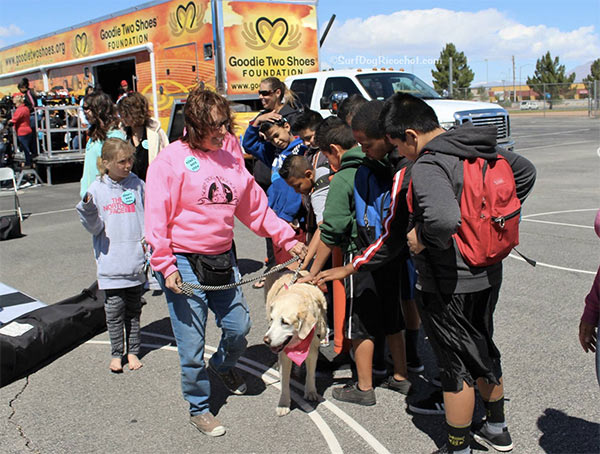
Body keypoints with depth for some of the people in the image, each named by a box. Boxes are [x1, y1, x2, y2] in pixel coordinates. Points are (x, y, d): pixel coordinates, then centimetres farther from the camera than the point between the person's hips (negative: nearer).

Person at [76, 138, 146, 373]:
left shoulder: (138, 185, 3)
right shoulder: (97, 189, 0)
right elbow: (95, 228, -2)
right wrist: (87, 209, -18)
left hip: (136, 260, 1)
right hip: (111, 262, -1)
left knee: (133, 309, 12)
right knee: (114, 309, 4)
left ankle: (133, 351, 25)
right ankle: (116, 353, 19)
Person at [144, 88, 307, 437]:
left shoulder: (229, 157, 7)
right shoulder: (171, 159, -10)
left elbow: (255, 206, 12)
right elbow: (157, 218, -12)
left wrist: (287, 238, 7)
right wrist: (165, 266, -16)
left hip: (223, 260, 6)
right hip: (184, 264, -5)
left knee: (239, 327, 13)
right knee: (192, 345, 2)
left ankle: (223, 366, 47)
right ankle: (199, 408, 24)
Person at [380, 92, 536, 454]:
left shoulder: (428, 166, -24)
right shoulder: (481, 149, 4)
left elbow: (444, 219, -42)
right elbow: (526, 172, 19)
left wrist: (421, 237, -22)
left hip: (449, 284, -8)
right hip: (488, 274, 9)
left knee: (456, 365, 7)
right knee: (484, 350, 24)